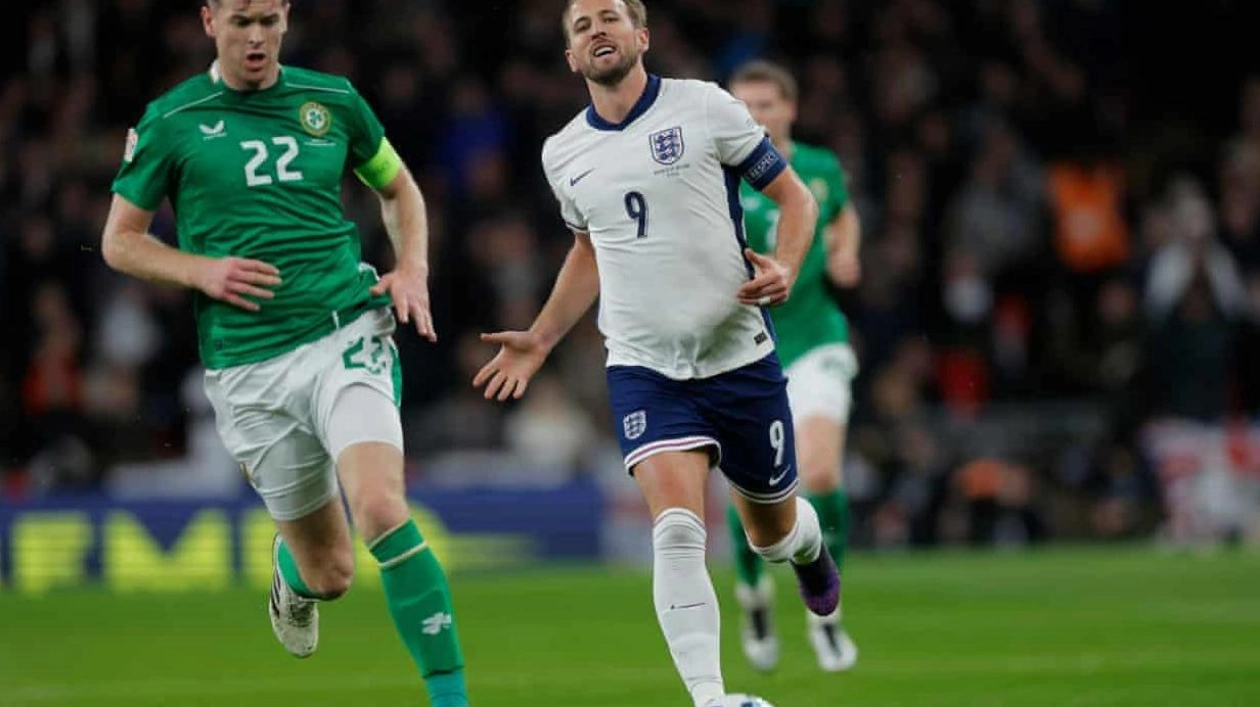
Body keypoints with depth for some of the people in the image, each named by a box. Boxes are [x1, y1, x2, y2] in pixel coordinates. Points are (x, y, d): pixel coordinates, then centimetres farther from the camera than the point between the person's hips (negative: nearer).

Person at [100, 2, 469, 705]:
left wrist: (413, 269, 5)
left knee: (382, 508, -26)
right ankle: (291, 570, 45)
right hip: (248, 367, 0)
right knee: (332, 574, 6)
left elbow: (399, 186, 22)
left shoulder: (333, 100, 6)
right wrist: (201, 270, -9)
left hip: (346, 336, 0)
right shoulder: (172, 121, 1)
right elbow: (120, 241, 9)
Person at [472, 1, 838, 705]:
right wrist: (541, 340, 16)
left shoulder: (704, 107, -5)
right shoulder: (563, 154, 7)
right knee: (677, 528, -21)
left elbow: (796, 196, 1)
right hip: (645, 369, 1)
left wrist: (785, 268, -18)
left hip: (739, 355, -1)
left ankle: (809, 548, 52)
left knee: (773, 529, 14)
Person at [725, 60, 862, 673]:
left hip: (814, 342, 1)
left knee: (820, 476, -17)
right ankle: (753, 594, 32)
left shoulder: (821, 169, 2)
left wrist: (845, 253, 5)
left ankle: (824, 613, 2)